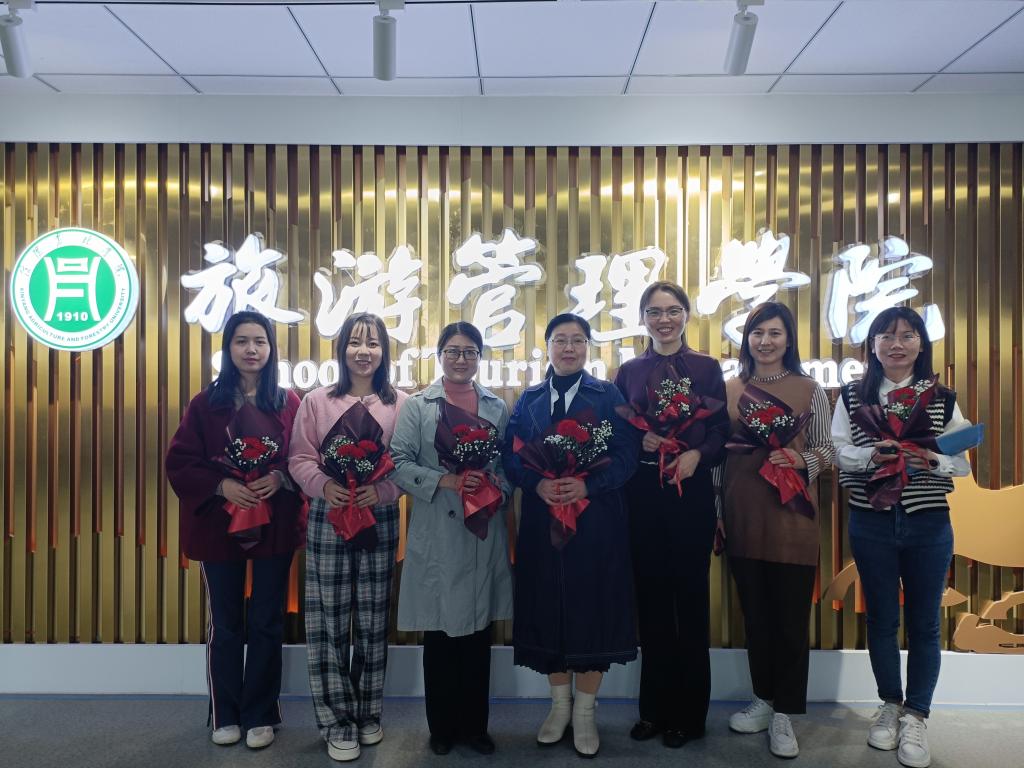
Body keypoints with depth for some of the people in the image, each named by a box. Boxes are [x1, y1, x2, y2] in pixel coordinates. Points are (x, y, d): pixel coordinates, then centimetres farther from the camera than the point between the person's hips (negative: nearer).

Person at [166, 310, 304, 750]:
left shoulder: (289, 403, -1)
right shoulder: (206, 403, -1)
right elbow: (179, 464, -3)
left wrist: (281, 478, -19)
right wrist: (220, 485, -18)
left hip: (274, 526, 0)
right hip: (219, 525, 0)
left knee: (267, 623, 9)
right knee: (225, 625, 12)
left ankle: (259, 715, 24)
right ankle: (225, 715, 29)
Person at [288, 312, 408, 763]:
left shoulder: (400, 404, 1)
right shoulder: (316, 401, 3)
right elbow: (299, 459, -1)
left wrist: (383, 490, -18)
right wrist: (323, 485, -19)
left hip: (381, 521, 0)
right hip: (328, 520, 0)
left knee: (373, 619, 9)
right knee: (330, 621, 3)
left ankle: (368, 713, 27)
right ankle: (339, 722, 17)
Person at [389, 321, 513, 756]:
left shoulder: (497, 408, 9)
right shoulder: (417, 406, 1)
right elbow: (399, 463, -6)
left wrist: (499, 489, -12)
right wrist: (445, 480, -18)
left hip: (484, 536, 2)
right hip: (436, 536, -2)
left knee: (479, 633, 10)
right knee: (439, 633, 7)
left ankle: (475, 725, 26)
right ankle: (442, 727, 25)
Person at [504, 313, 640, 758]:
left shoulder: (608, 396, 1)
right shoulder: (528, 400, 8)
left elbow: (627, 455, -6)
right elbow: (511, 457, 2)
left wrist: (587, 485, -20)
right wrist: (537, 484, -17)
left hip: (596, 519, -2)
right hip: (542, 520, 2)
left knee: (592, 608, 4)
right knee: (548, 608, 8)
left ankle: (584, 711, 21)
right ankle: (560, 704, 28)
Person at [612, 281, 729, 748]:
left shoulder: (707, 368, 4)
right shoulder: (628, 371, 9)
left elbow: (720, 430, -2)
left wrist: (696, 454, -19)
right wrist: (639, 441, -13)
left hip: (691, 491, -2)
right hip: (641, 491, 2)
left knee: (690, 596, 5)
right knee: (651, 596, 9)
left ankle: (689, 714, 21)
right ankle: (654, 708, 24)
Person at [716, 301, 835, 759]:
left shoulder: (809, 390, 2)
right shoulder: (729, 390, 6)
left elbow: (827, 450, 4)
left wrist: (801, 459, -17)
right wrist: (714, 509, 6)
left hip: (792, 516, -2)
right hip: (743, 517, 2)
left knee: (790, 616, 2)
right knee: (755, 613, 12)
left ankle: (784, 714, 16)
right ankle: (764, 699, 29)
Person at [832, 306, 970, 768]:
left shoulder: (942, 399, 2)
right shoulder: (852, 397, 2)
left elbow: (963, 461, 0)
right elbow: (836, 451, -3)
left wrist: (931, 460, -19)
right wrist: (871, 455, -21)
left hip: (928, 523, 0)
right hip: (871, 522, 0)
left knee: (924, 623, 7)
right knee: (881, 618, 12)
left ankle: (915, 717, 22)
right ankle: (890, 704, 31)